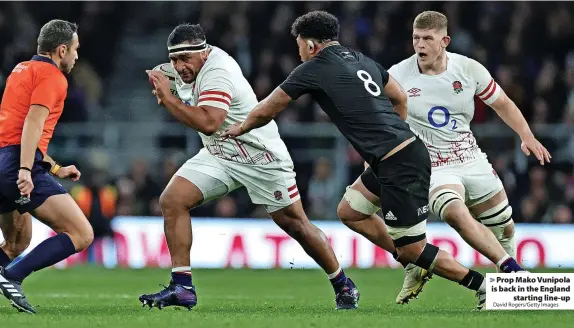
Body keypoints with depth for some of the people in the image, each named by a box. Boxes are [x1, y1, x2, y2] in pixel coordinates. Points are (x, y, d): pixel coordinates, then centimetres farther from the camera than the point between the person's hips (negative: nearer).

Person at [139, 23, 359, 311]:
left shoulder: (217, 73, -27)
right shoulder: (192, 65, -1)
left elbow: (209, 123, -39)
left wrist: (167, 97, -35)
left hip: (261, 156, -8)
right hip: (218, 155, 8)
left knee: (295, 224, 0)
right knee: (172, 200, -11)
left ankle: (343, 286, 20)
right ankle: (182, 288, -10)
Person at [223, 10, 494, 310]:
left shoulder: (313, 70, -4)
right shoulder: (361, 60, 16)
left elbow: (266, 111, 7)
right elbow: (399, 97, 27)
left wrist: (240, 128, 26)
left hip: (399, 165, -9)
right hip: (410, 149, 9)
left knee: (412, 249, -2)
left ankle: (484, 285, -3)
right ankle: (416, 268, 22)